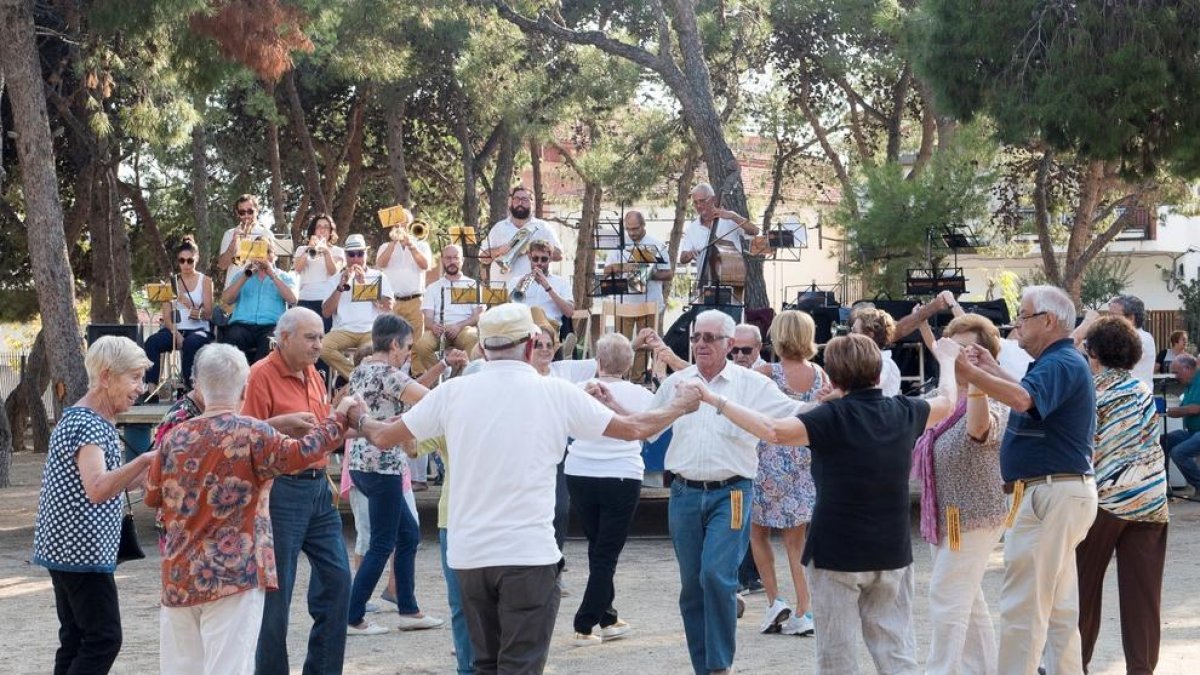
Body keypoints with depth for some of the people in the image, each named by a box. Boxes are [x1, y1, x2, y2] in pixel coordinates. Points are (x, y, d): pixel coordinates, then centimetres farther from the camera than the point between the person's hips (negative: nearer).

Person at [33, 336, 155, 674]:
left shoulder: (90, 420, 15)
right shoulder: (87, 424, -17)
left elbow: (110, 486, 21)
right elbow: (97, 489, -33)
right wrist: (144, 460, -39)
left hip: (68, 549, 10)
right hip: (83, 551, -10)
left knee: (76, 640, 11)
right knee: (104, 640, -9)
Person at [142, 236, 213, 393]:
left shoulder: (205, 281, 8)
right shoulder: (171, 283, 14)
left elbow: (208, 313, -1)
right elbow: (167, 316, 5)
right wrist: (176, 334, -13)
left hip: (198, 329, -2)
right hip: (175, 329, 3)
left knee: (190, 343, -38)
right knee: (152, 342, -28)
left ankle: (187, 386, -28)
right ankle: (151, 389, -33)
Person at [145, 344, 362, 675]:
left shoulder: (174, 437, 4)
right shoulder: (251, 434, -10)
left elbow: (152, 497, 14)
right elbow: (302, 452, -13)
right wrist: (339, 416, -1)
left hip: (178, 577, 5)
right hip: (234, 574, -5)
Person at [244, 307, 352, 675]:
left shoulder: (313, 375, 14)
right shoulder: (262, 375, -11)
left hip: (318, 488, 8)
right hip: (282, 490, -8)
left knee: (337, 576, 8)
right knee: (277, 590, 0)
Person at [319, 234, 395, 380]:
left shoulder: (378, 276, 15)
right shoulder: (337, 279, 17)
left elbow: (388, 307, -1)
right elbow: (326, 312, 5)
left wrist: (365, 284, -6)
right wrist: (341, 286, -5)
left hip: (372, 331, -2)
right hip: (344, 330, 2)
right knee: (321, 347, -31)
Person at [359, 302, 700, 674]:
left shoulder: (453, 392, 1)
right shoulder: (556, 393, -3)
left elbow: (384, 437, 12)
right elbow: (635, 428, 5)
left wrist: (359, 420, 35)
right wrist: (682, 405, 24)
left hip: (469, 553, 4)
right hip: (529, 553, -3)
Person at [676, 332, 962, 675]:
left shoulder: (833, 417, -15)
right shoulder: (904, 412, 1)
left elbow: (773, 430, -28)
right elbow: (946, 401, 22)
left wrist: (714, 398, -21)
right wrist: (947, 358, 41)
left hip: (838, 553, -4)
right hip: (892, 553, 4)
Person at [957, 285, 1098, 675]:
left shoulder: (1060, 364, -17)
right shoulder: (1062, 362, 17)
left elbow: (1023, 400, -36)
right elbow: (1031, 398, 30)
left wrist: (969, 372, -36)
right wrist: (993, 370, 21)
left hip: (1050, 493, -11)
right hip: (1060, 492, 11)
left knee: (1023, 606, -8)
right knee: (1059, 606, 17)